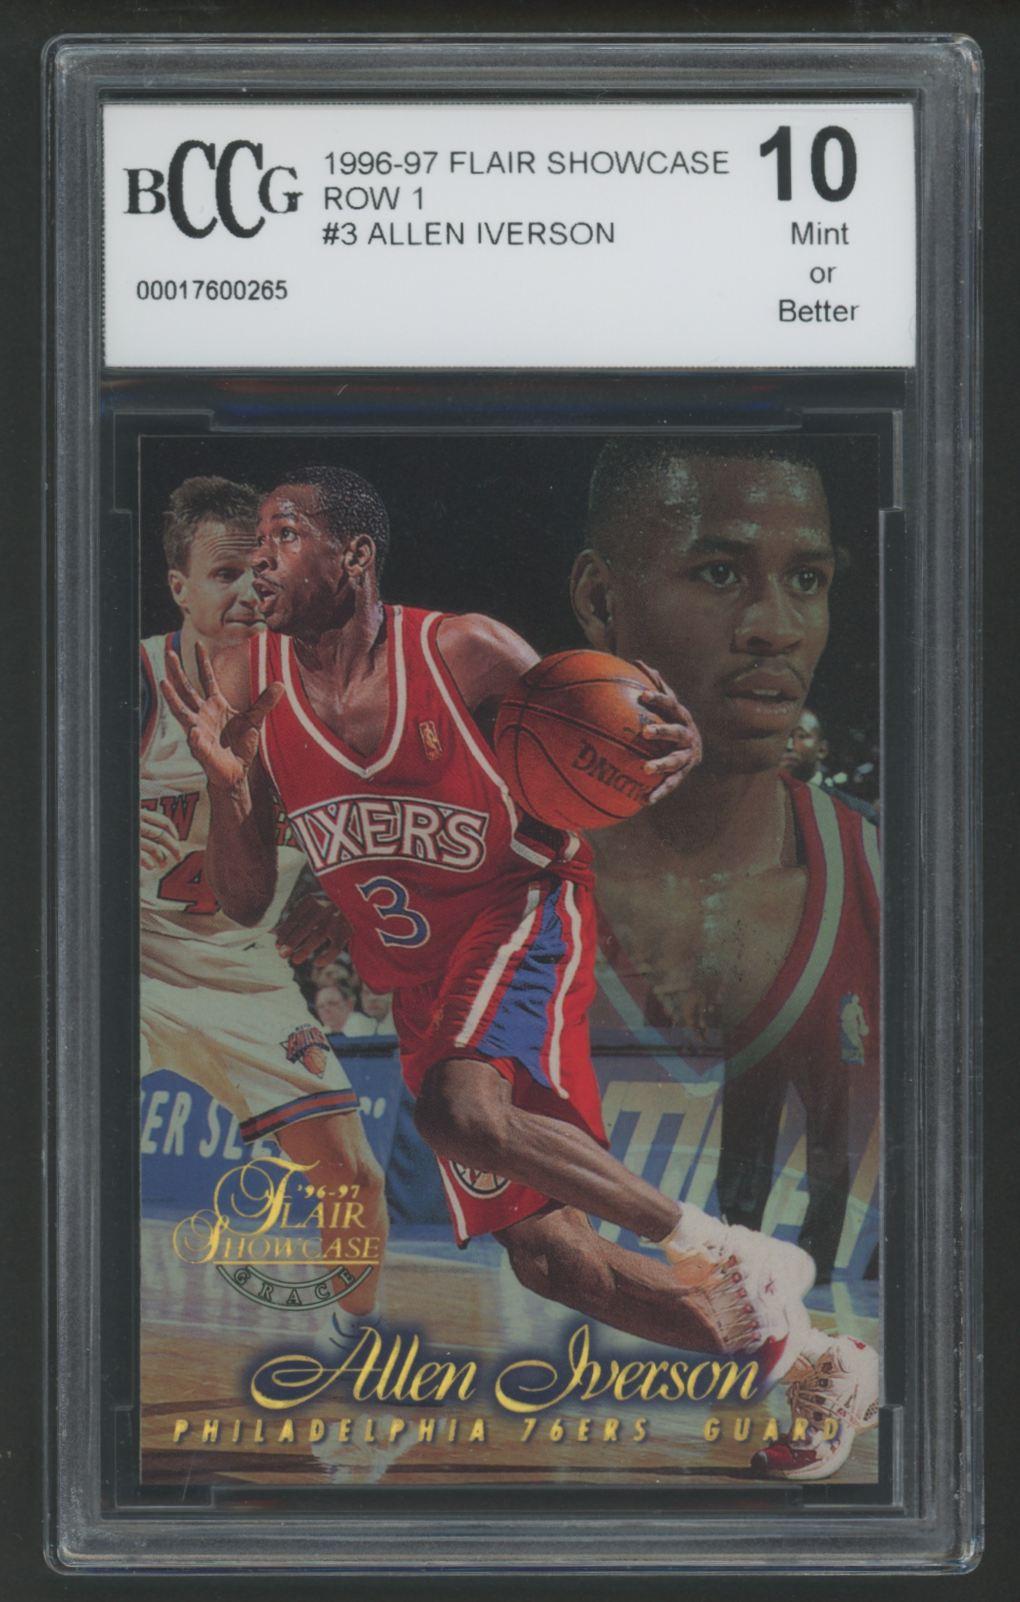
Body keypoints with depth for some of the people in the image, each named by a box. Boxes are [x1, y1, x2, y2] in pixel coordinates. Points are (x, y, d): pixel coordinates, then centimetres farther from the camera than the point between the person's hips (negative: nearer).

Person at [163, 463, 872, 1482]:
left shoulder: (465, 652, -14)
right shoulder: (249, 689, -4)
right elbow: (245, 904, -1)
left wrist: (672, 753, -25)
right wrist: (224, 785, -21)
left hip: (523, 914, -5)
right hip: (418, 982, 5)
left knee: (465, 1114, -35)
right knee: (550, 1262, 3)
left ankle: (731, 1254, -19)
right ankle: (785, 1345, 23)